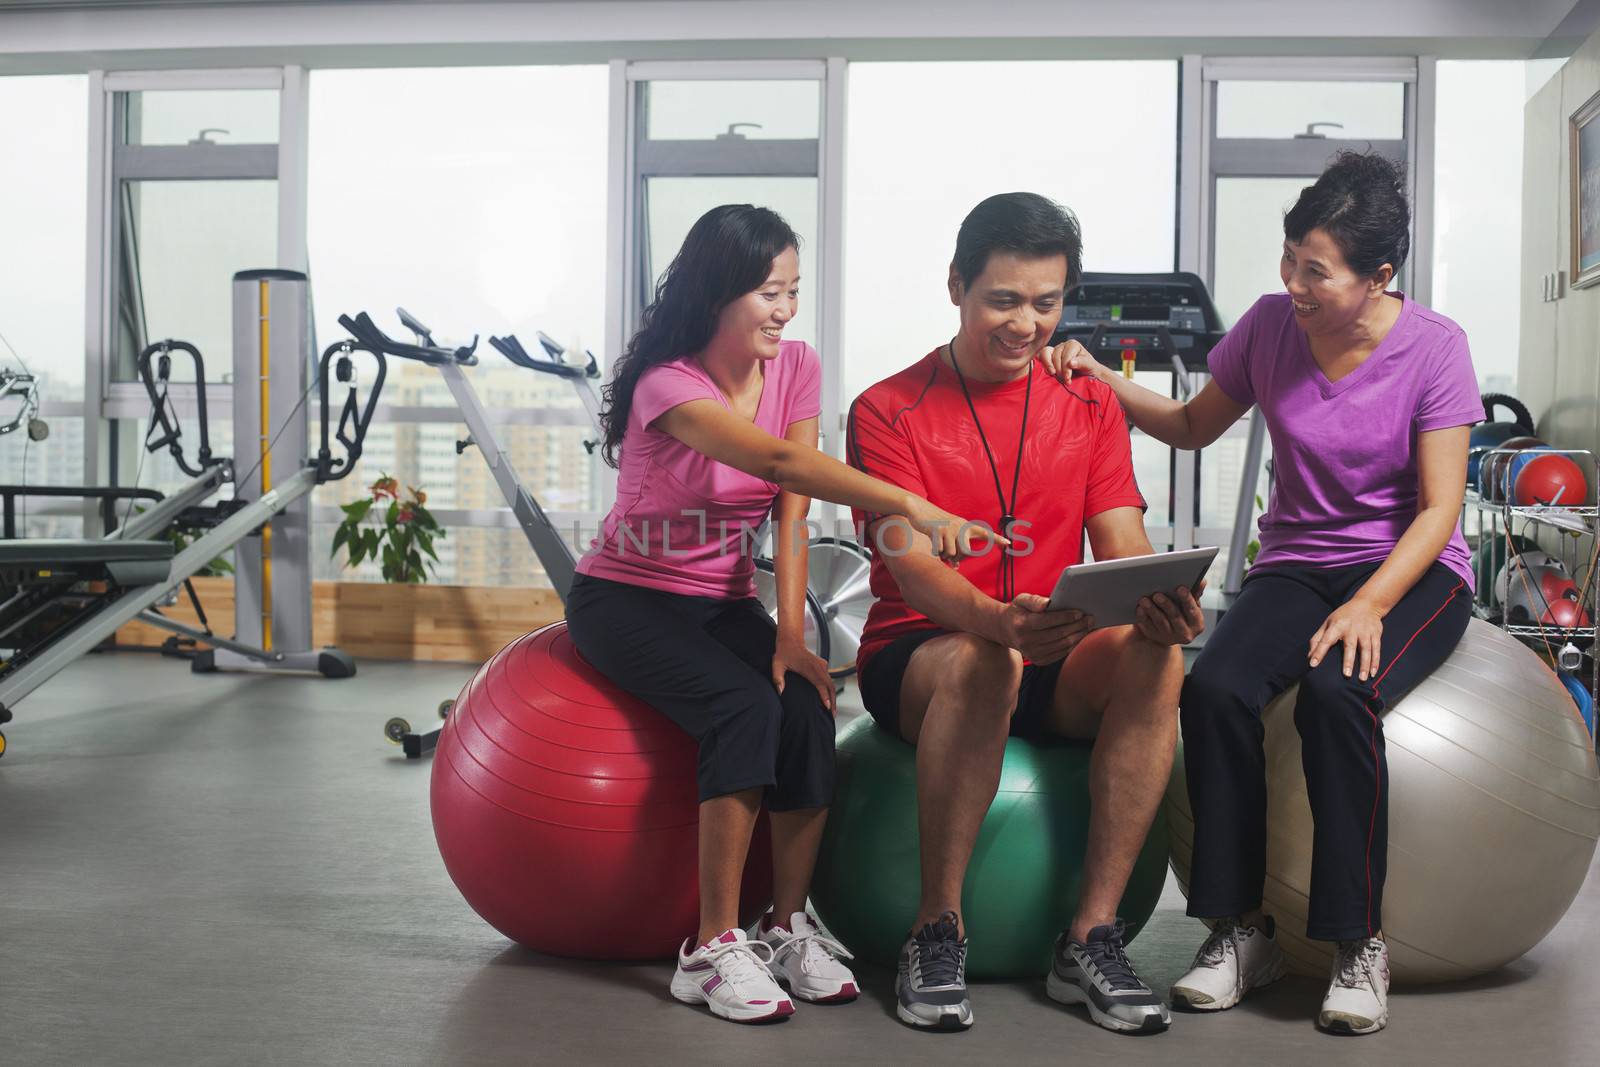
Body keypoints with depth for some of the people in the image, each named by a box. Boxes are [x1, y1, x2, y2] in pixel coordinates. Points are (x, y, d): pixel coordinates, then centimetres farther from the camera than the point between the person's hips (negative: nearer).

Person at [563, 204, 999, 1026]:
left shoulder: (795, 368, -2)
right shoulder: (668, 384, -20)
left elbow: (792, 515, -8)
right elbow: (781, 463, -37)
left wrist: (791, 636, -20)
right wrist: (909, 506, -48)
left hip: (725, 601, 5)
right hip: (626, 599, -5)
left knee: (806, 709, -25)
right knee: (745, 707, -31)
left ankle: (788, 926, -11)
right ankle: (715, 948, -24)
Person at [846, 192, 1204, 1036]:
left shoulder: (1091, 405, 8)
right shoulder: (888, 412, -4)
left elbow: (1122, 545, -1)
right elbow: (910, 565, -17)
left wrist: (1161, 604, -27)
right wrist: (997, 621, -39)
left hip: (1051, 663, 3)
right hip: (917, 656, -3)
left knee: (1154, 658, -28)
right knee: (983, 661, -38)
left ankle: (1091, 939, -22)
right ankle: (936, 935, -23)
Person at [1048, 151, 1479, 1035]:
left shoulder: (1433, 347, -10)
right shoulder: (1271, 325, -1)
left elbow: (1439, 509, -12)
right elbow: (1194, 426, 15)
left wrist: (1368, 605, -26)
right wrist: (1102, 381, 0)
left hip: (1412, 571, -3)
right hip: (1294, 565, 3)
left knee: (1334, 692, -35)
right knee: (1214, 689, -28)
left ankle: (1359, 943, -21)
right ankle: (1240, 928, -15)